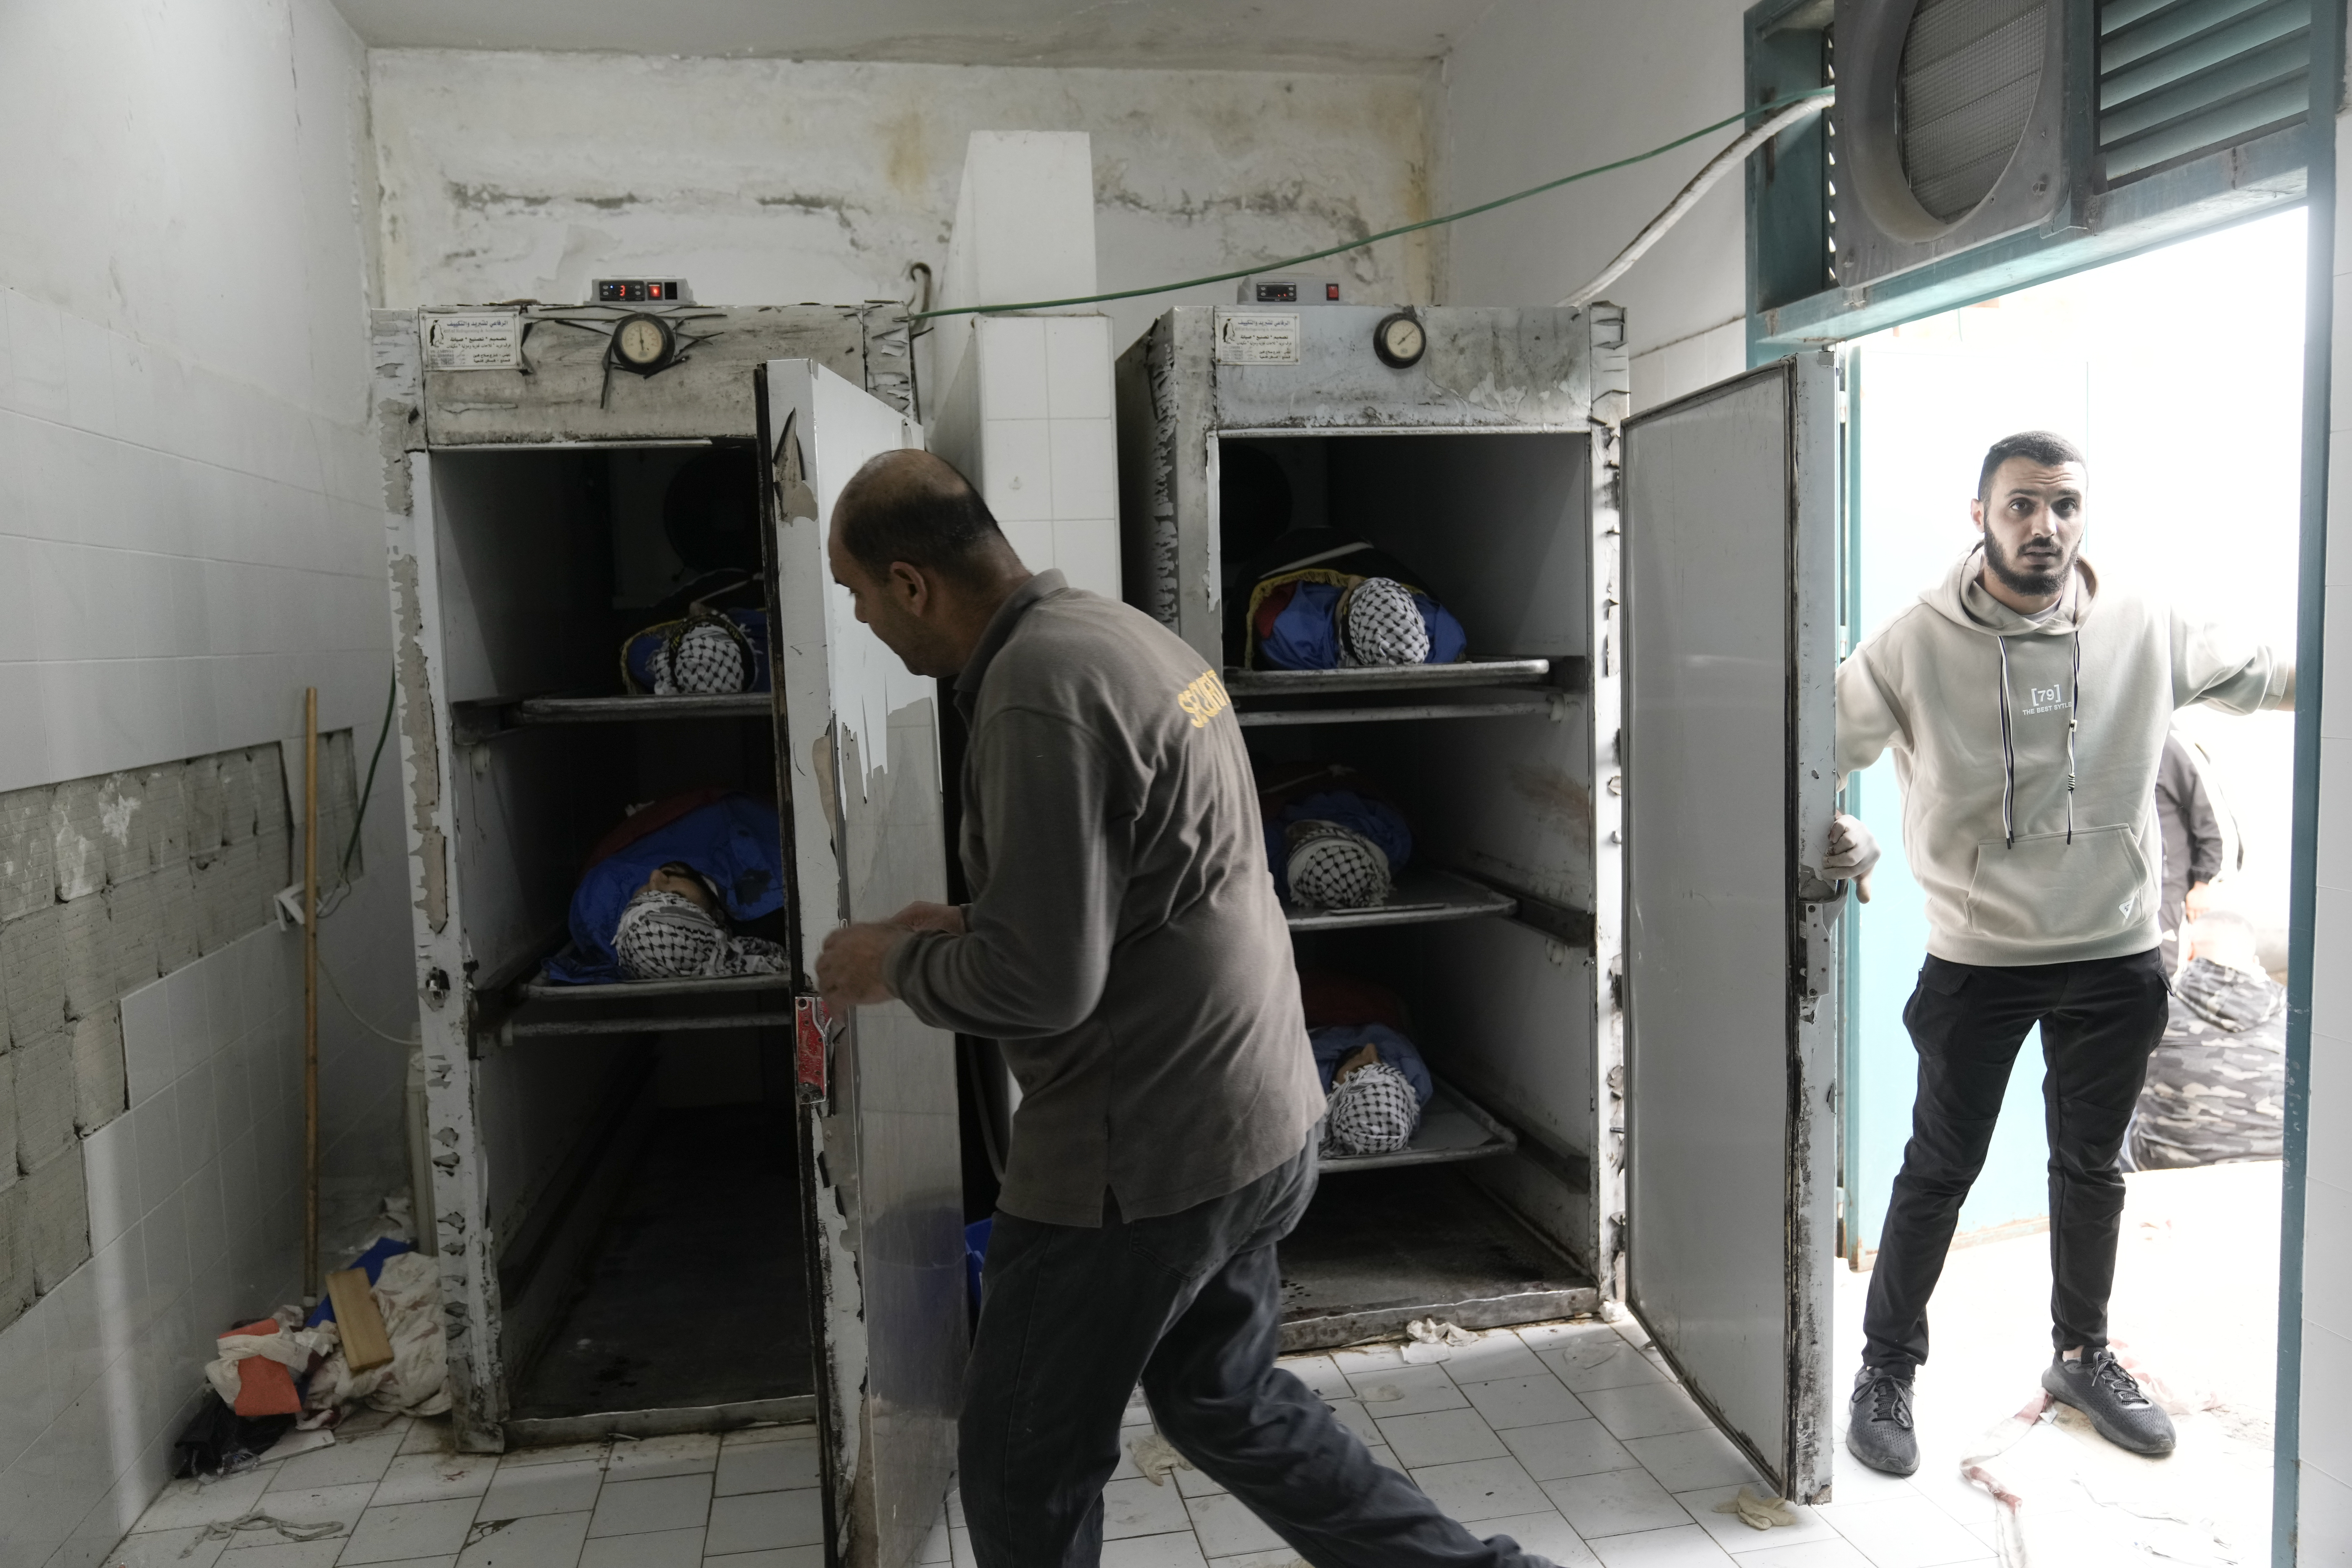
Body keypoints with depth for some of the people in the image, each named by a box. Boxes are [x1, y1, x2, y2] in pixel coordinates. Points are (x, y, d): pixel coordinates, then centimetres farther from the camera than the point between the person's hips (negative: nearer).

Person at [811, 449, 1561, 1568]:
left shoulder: (1038, 691, -22)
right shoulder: (1126, 632, 9)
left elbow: (1042, 982, -25)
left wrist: (898, 965, -7)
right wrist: (969, 928, 13)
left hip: (1143, 1157, -10)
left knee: (1024, 1469, 11)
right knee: (1226, 1401, 25)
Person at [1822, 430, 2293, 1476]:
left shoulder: (2147, 632, -4)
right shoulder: (1917, 645, -12)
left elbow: (2261, 678, 13)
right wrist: (1838, 835, -25)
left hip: (2115, 958, 3)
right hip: (1975, 960, -3)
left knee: (2092, 1168, 19)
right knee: (1939, 1172, 6)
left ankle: (2083, 1354, 40)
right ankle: (1886, 1370, 22)